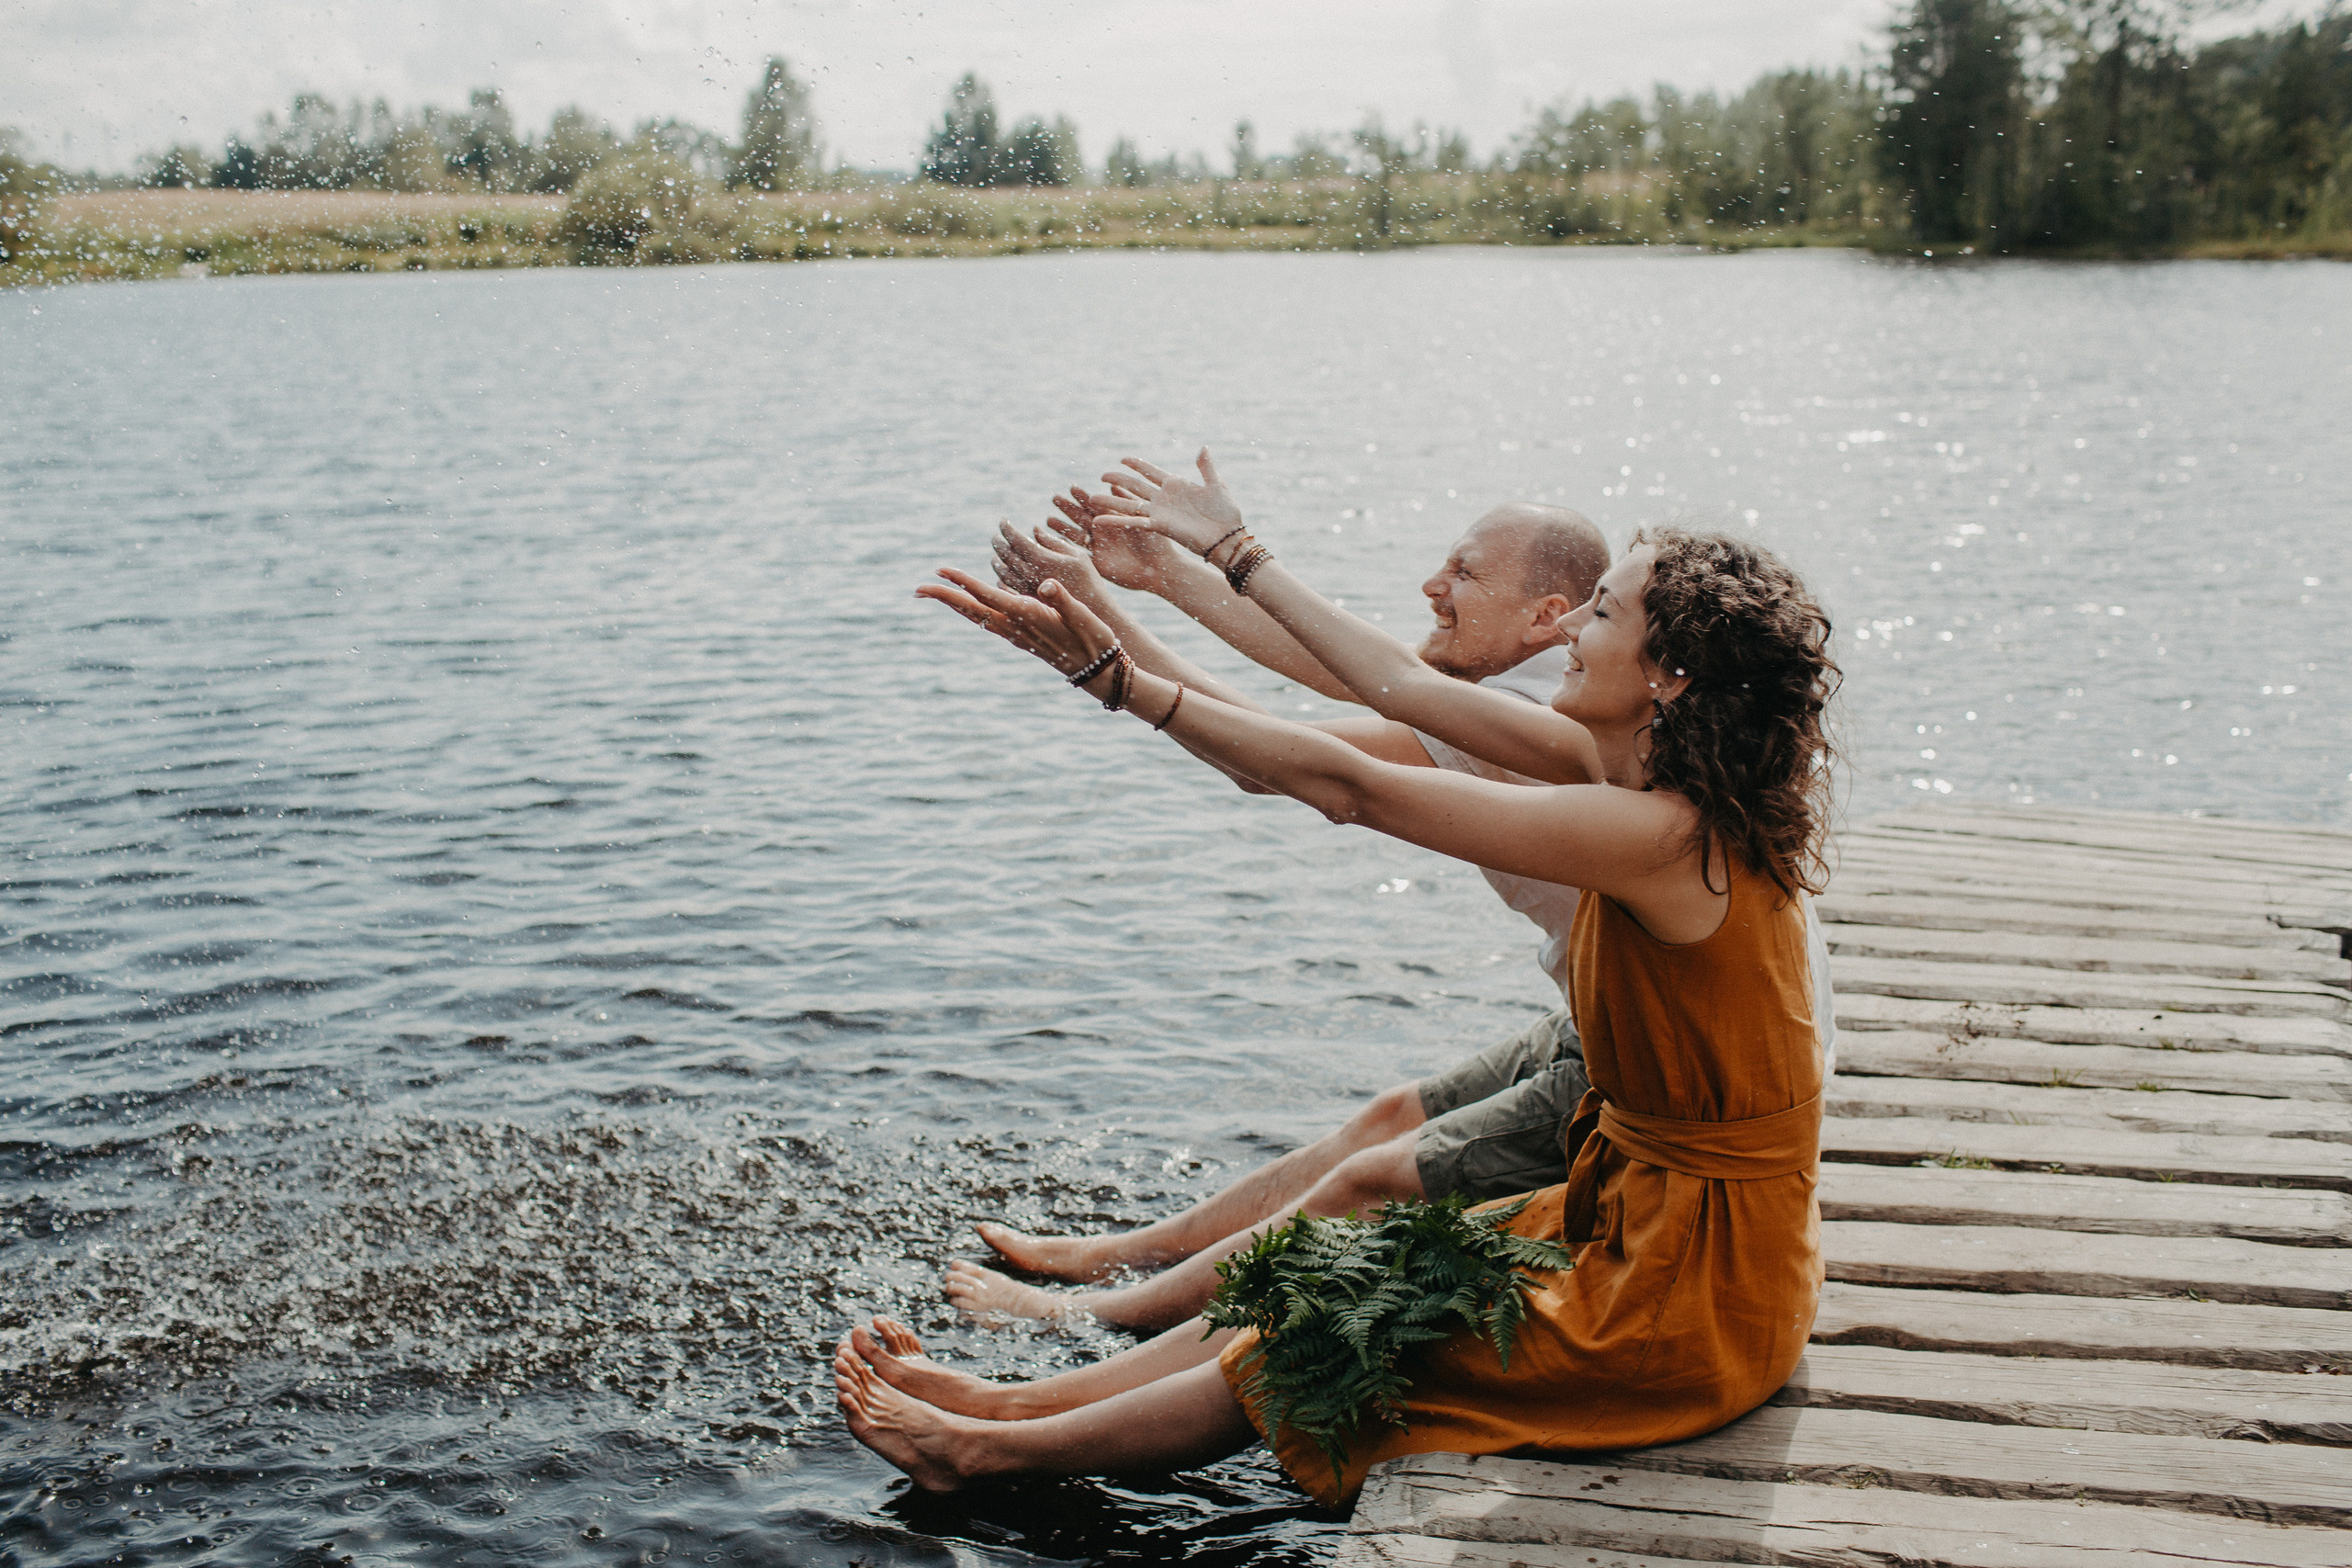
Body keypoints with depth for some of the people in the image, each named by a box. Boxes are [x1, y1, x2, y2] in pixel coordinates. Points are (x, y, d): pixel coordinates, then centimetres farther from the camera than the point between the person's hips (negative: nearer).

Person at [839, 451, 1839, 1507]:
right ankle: (1008, 1401, 17)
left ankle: (988, 1448, 17)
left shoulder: (1661, 833, -27)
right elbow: (1407, 689, 6)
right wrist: (1234, 553, 12)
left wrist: (1121, 679, -24)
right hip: (1642, 1218, 8)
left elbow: (1347, 789, -27)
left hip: (1693, 1298, -8)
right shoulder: (1653, 768, -1)